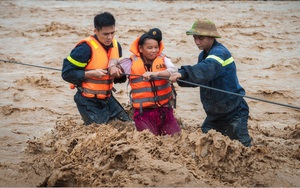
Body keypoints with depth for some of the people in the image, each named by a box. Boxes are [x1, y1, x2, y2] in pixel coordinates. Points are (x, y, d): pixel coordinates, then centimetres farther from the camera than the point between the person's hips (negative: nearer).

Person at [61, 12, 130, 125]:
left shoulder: (116, 46, 5)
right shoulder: (86, 48, -18)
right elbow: (66, 73, -17)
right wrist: (92, 73, -23)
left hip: (107, 99, 7)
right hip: (88, 102, -7)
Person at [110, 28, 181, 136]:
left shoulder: (163, 60, 1)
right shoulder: (132, 63, 0)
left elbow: (174, 71, -17)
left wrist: (155, 74, -32)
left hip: (164, 109, 2)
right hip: (143, 112, -2)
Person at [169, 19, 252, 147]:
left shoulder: (220, 52, -21)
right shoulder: (203, 55, 9)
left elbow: (207, 69, -41)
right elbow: (197, 79, 10)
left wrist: (182, 73, -53)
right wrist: (180, 78, -10)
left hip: (234, 112, -9)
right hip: (215, 113, 9)